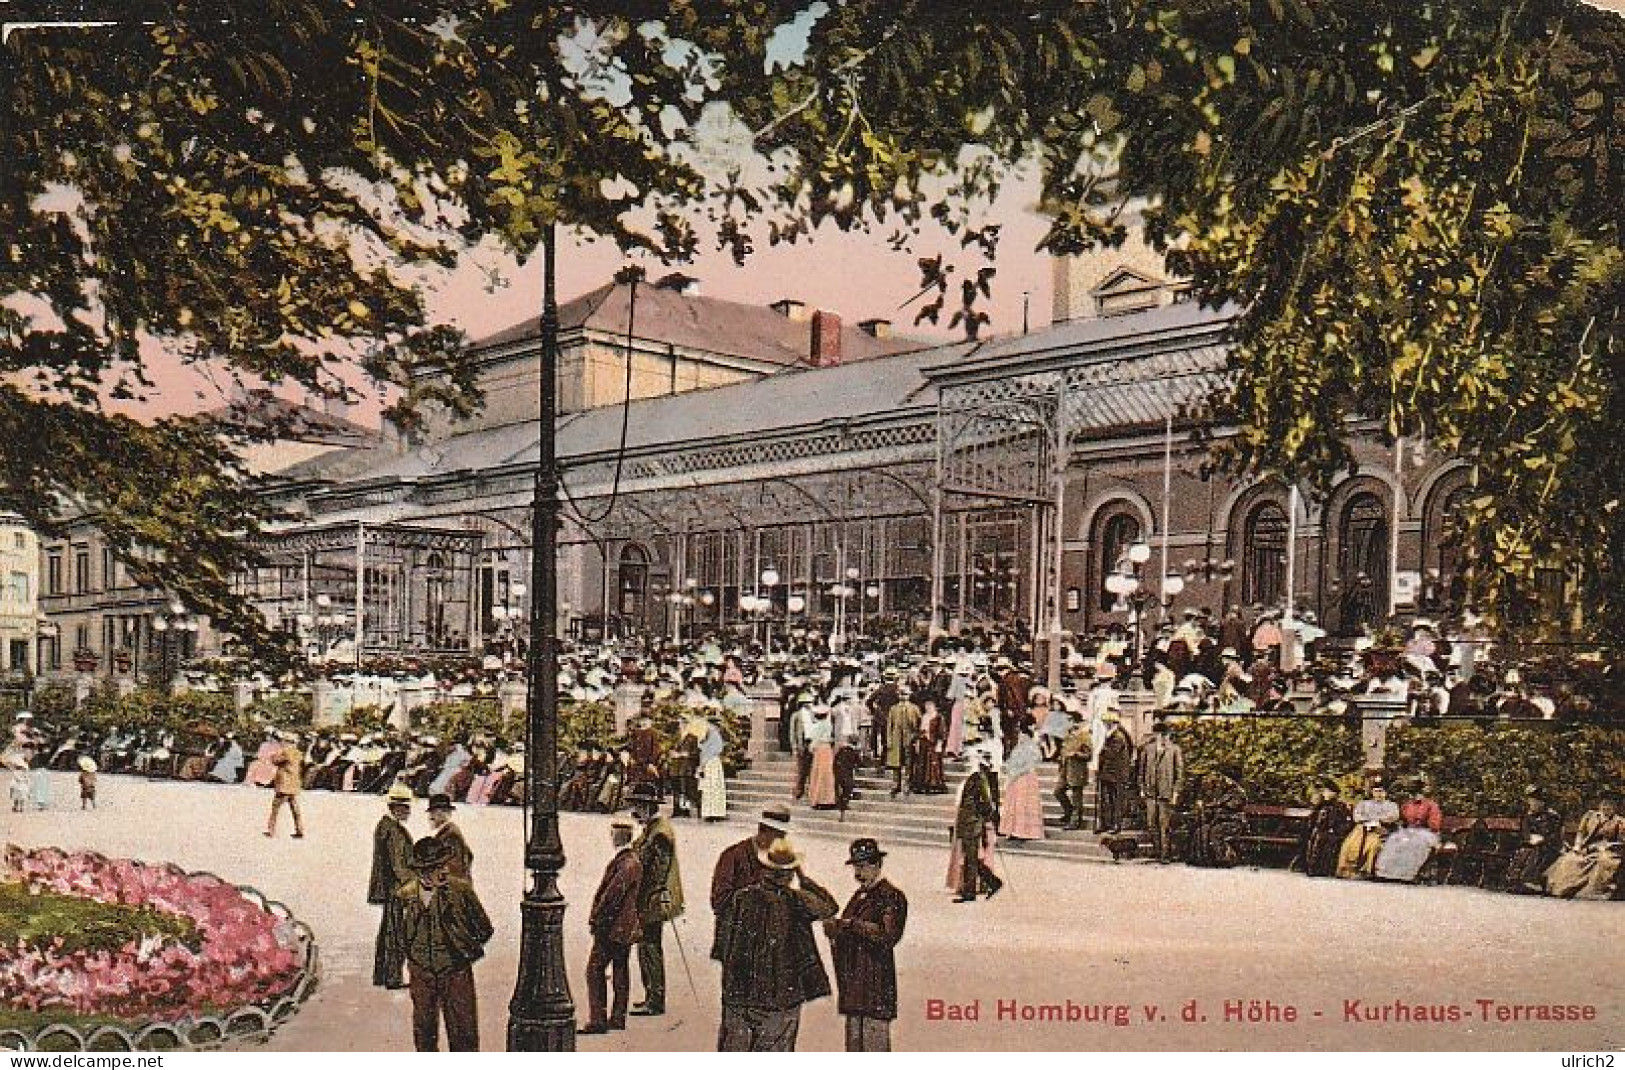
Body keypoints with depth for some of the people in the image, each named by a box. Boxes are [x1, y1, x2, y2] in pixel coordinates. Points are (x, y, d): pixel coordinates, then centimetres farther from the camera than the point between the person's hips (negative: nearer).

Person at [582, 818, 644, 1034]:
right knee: (620, 970, 13)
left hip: (613, 927, -10)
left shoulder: (628, 864, -20)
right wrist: (598, 917, 20)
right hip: (625, 926, 10)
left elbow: (612, 895, -22)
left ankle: (597, 1021, -5)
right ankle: (618, 1018, 20)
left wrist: (596, 919, -13)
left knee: (595, 969, -6)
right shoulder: (631, 859, 11)